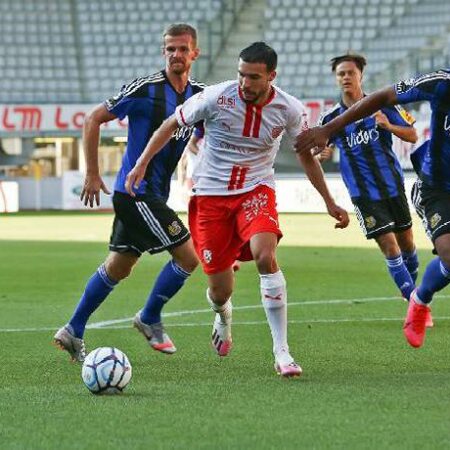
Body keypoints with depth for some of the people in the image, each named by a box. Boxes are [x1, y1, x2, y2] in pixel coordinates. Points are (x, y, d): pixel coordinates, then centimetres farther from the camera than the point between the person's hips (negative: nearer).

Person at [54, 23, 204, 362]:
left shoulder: (199, 95, 6)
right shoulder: (145, 89, -13)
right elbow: (94, 120, -9)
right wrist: (92, 174, -10)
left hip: (155, 194, 7)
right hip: (136, 191, -7)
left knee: (118, 267, 14)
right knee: (188, 256, -10)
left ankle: (73, 332, 23)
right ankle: (150, 319, 9)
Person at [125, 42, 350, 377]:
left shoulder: (289, 110, -9)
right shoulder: (216, 97, -15)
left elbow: (307, 154, 8)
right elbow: (171, 125, 0)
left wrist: (330, 203, 10)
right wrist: (142, 164, -6)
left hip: (256, 189, 0)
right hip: (211, 193, 0)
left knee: (265, 256, -29)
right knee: (220, 291, 0)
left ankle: (282, 351, -22)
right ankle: (223, 316, 42)